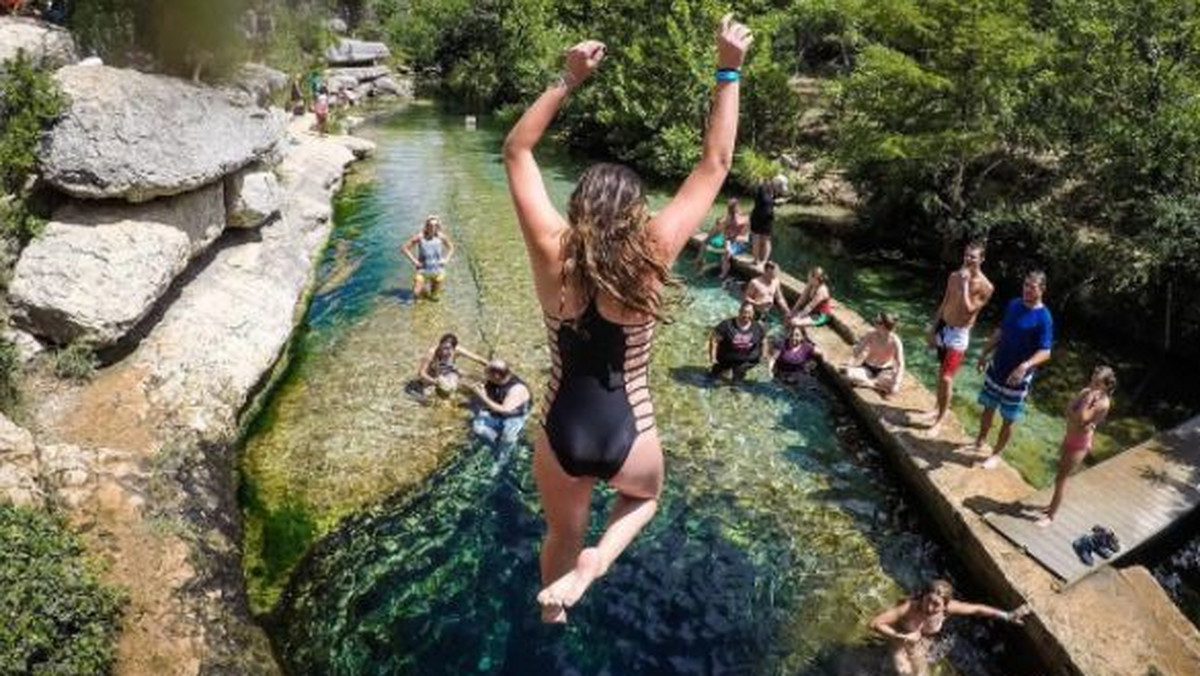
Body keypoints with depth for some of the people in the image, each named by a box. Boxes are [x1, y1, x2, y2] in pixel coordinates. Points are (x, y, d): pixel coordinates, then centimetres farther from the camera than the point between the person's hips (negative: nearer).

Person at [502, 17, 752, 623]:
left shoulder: (552, 254, -15)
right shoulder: (652, 258, -18)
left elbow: (516, 151, -5)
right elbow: (715, 165, -10)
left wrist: (567, 81, -8)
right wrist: (729, 72, -7)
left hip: (561, 434, 2)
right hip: (628, 436, -1)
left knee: (563, 533, 30)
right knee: (644, 496, 35)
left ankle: (551, 610, 53)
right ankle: (595, 562, 9)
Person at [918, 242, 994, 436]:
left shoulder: (985, 287, -15)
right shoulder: (954, 276, 3)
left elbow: (968, 310, -25)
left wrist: (964, 285, -26)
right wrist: (933, 329, 11)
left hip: (959, 334, -6)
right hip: (944, 328, 6)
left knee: (946, 378, -9)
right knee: (941, 373, 18)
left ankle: (940, 419, 3)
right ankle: (940, 408, 35)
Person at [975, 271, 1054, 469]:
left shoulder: (1044, 318, -19)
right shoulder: (1013, 305, 0)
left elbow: (1045, 352, -22)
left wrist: (1025, 366, -39)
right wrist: (985, 354, 15)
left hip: (1018, 376, -5)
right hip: (996, 368, 6)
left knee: (1008, 419, 8)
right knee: (988, 407, 19)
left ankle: (996, 455, 24)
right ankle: (979, 443, 37)